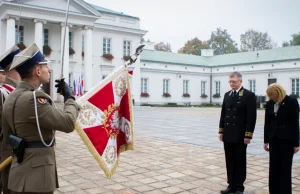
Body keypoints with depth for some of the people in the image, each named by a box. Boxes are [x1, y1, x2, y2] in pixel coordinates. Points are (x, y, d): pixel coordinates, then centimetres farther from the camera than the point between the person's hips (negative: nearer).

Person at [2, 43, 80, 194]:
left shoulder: (11, 98, 9)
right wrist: (69, 97, -8)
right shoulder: (33, 98, -22)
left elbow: (7, 133, 18)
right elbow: (68, 123, -22)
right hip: (34, 178, -9)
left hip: (22, 173, 9)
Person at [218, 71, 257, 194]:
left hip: (240, 136, -5)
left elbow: (251, 117, -12)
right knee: (230, 162, 11)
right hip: (228, 135, 5)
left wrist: (248, 135, -15)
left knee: (240, 162, 6)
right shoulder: (227, 95, 10)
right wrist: (221, 131, 7)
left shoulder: (249, 95, -8)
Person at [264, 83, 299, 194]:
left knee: (285, 168, 2)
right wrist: (266, 141, 7)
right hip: (274, 139, 4)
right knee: (273, 167, 8)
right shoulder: (269, 104, 4)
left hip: (287, 139, -4)